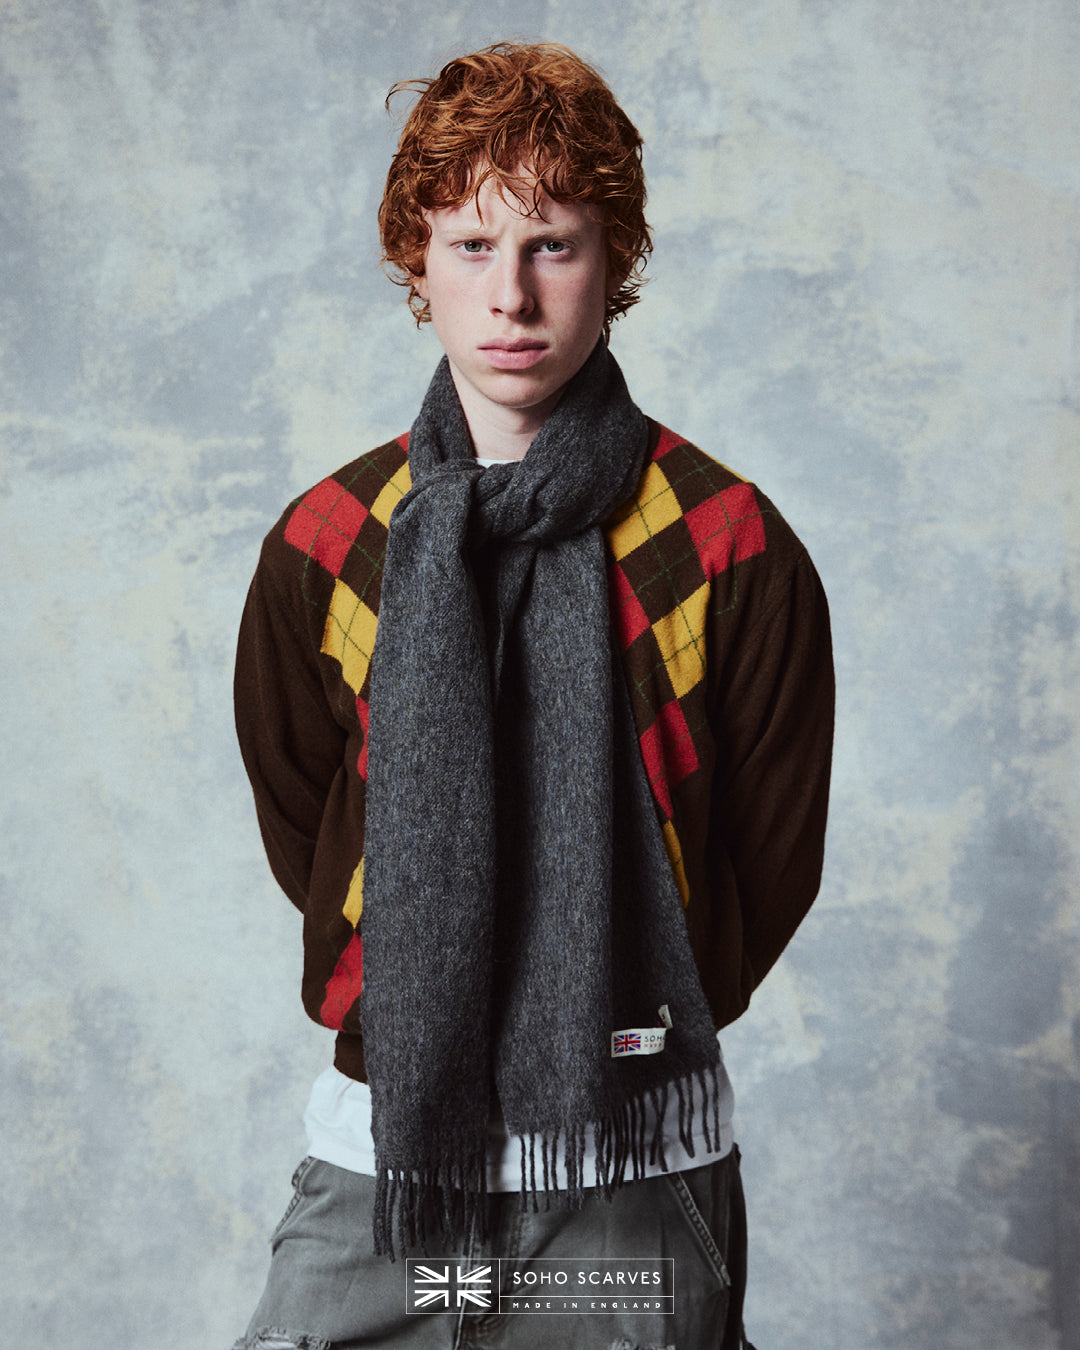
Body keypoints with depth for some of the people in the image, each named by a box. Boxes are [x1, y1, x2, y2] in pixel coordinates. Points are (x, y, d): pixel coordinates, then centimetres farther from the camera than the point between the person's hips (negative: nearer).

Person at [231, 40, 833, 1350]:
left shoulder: (732, 549, -6)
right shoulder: (326, 544, 0)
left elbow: (773, 855, 2)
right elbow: (298, 829, 10)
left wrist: (628, 1025, 4)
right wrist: (415, 1015, 4)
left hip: (637, 1162, -1)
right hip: (379, 1140, 2)